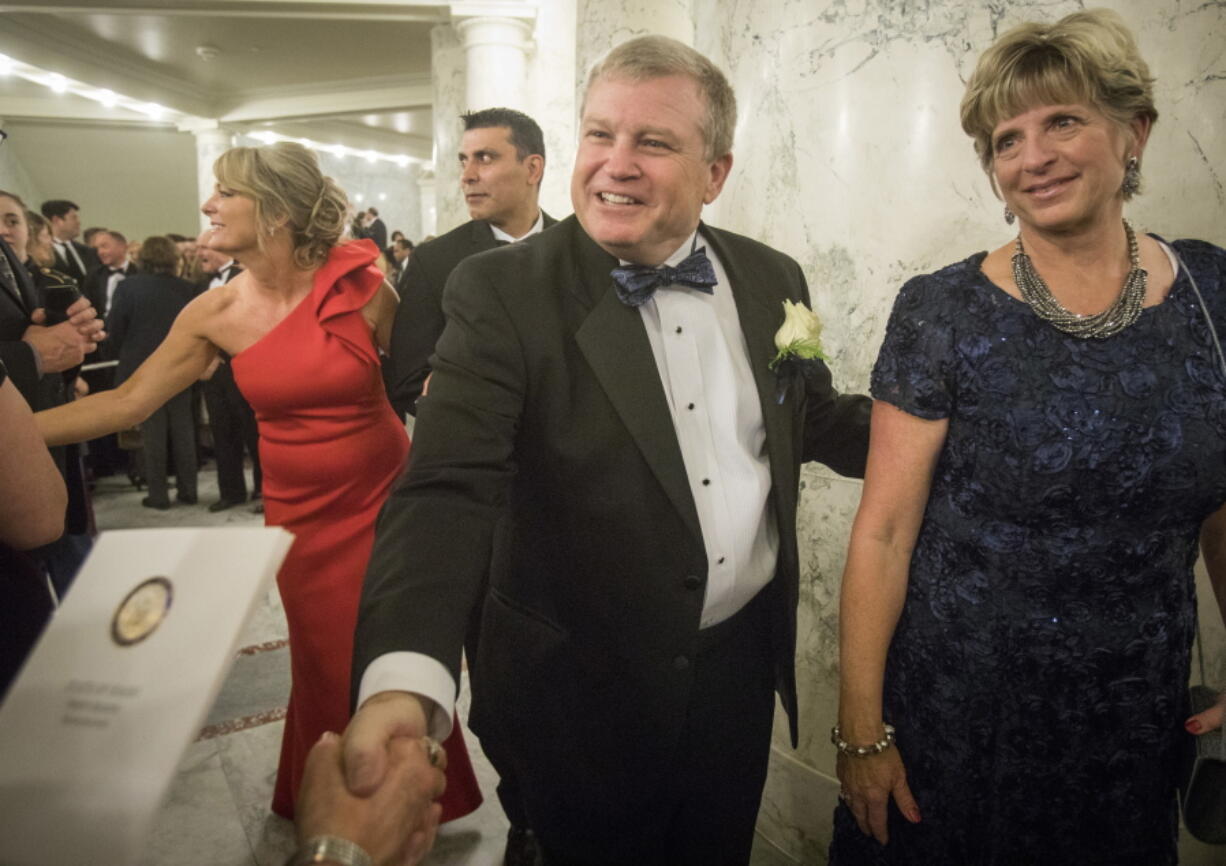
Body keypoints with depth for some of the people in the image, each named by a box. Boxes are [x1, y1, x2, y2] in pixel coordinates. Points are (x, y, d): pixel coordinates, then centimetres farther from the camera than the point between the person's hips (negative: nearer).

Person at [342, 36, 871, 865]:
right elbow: (450, 490, -26)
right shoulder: (504, 293, -17)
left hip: (742, 665, 4)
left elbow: (814, 420, 11)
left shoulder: (772, 279, -2)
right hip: (582, 691, -4)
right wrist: (404, 678, -41)